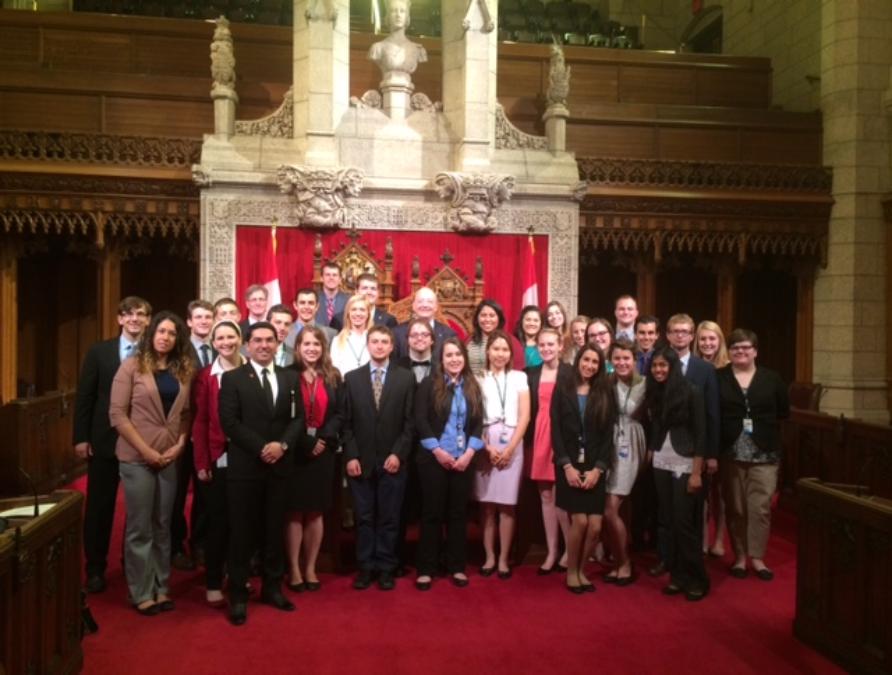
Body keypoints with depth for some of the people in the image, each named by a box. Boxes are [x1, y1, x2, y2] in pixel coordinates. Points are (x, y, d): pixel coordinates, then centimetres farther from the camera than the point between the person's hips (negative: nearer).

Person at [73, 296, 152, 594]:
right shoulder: (99, 351, 3)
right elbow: (85, 396, 2)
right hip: (104, 440, 1)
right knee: (99, 506, 9)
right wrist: (81, 437, -3)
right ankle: (95, 569, 24)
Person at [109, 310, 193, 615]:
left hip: (170, 457, 4)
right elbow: (117, 413, -9)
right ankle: (142, 593, 14)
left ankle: (161, 588, 22)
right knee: (139, 528, 3)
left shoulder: (183, 371, 7)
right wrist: (146, 450, -13)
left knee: (163, 526, 11)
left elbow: (186, 413, 10)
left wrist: (180, 444, -6)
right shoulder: (131, 366, -5)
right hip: (137, 457, -4)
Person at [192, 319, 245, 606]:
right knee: (218, 522, 3)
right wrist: (201, 463, -9)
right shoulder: (205, 376, -2)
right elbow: (199, 422, -4)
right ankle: (213, 584, 18)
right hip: (217, 460, -2)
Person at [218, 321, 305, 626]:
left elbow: (299, 418, 5)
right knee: (242, 532, 4)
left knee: (275, 529, 12)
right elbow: (229, 421, -9)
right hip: (244, 466, -3)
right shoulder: (232, 378, 0)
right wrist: (261, 448, -15)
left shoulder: (291, 378, 10)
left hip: (280, 465, 3)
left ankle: (272, 587, 25)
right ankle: (238, 595, 14)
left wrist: (282, 444, -12)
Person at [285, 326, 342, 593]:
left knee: (315, 512, 10)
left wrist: (323, 439, -12)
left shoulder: (333, 377, 7)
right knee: (295, 512, 4)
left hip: (323, 451, 3)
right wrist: (306, 443, -14)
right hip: (295, 452, -3)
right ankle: (294, 569, 15)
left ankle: (310, 568, 21)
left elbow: (338, 414, 3)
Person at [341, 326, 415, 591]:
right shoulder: (352, 378, 6)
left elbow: (409, 421, 0)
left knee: (389, 518, 6)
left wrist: (398, 454, -9)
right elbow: (346, 422, 3)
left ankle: (385, 568, 17)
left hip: (392, 460, -1)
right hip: (361, 461, 1)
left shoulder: (406, 377, 3)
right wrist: (350, 456, -5)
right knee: (363, 518, 8)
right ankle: (365, 567, 19)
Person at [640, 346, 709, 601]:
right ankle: (677, 575, 17)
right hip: (661, 465, 5)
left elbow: (700, 433, -10)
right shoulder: (653, 393, 6)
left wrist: (697, 472, -13)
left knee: (684, 523, -5)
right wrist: (649, 455, 3)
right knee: (666, 521, 6)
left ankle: (697, 580, 9)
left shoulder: (691, 392, -9)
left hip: (685, 465, -5)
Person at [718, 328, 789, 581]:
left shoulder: (772, 379, 6)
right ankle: (740, 556, 18)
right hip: (730, 452, 0)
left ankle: (757, 557, 11)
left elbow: (784, 412, 8)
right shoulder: (718, 378, 1)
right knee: (735, 507, 7)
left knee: (761, 506, -1)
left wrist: (763, 426, 2)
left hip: (764, 453, 1)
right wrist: (727, 429, -7)